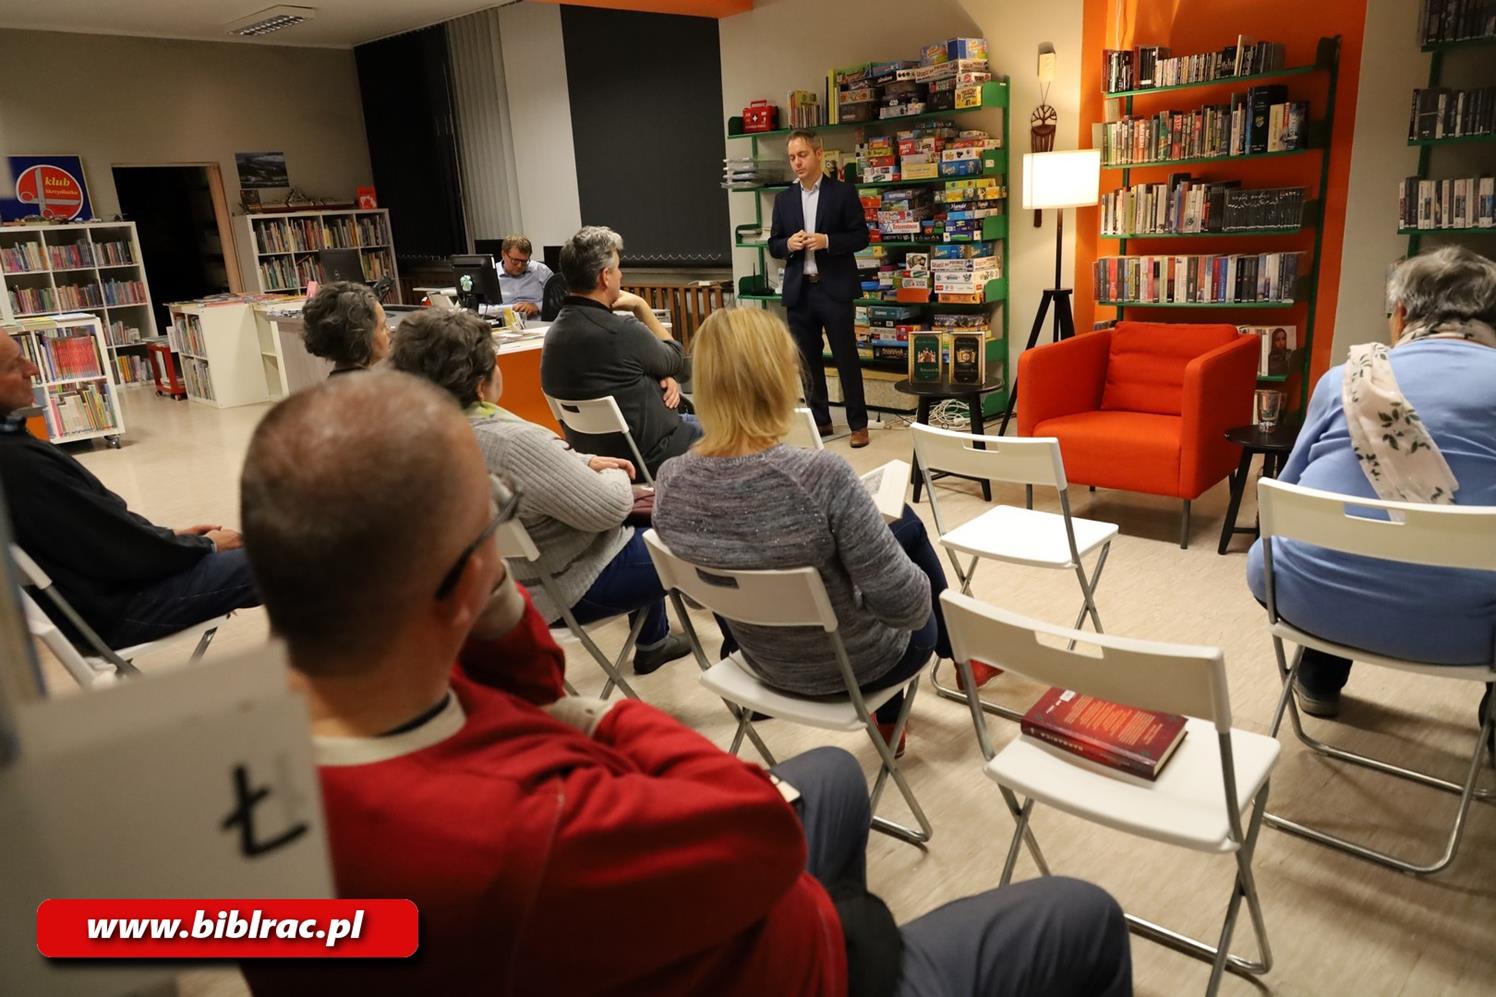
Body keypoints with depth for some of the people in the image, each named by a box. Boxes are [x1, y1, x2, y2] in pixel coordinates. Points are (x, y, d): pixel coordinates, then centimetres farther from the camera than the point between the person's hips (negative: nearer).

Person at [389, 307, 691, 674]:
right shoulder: (514, 441, -35)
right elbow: (608, 508, -26)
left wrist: (586, 462, 2)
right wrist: (617, 477, -6)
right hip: (570, 591, -9)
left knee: (641, 521, 29)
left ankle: (652, 643, 40)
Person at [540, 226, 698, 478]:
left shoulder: (555, 332, -2)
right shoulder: (620, 331, -29)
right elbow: (680, 363, -9)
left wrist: (664, 378, -9)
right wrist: (641, 306, -4)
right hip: (646, 456, -9)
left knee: (696, 420, 27)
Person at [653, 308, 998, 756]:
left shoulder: (671, 481, -18)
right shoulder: (820, 476, -35)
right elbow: (905, 606, -27)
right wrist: (919, 592, -3)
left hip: (767, 661, 5)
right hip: (852, 664, -4)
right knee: (907, 526, 24)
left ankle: (887, 717, 41)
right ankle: (961, 653, 52)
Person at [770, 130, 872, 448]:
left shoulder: (843, 192, 0)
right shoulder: (784, 198, 11)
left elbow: (861, 237, -3)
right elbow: (774, 246, 11)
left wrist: (827, 241, -17)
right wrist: (788, 244, -10)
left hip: (834, 288, -4)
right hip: (799, 290, 4)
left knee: (847, 358, 1)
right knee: (808, 360, 9)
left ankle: (858, 423, 10)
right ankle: (819, 420, 21)